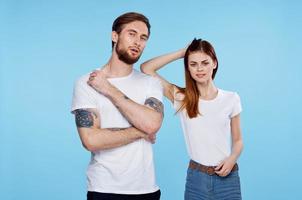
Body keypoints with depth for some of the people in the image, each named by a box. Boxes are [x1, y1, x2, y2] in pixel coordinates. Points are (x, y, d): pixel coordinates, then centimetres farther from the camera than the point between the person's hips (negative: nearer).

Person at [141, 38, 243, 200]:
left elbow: (237, 140, 8)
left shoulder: (231, 99, -1)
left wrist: (232, 159, -12)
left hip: (227, 176, 0)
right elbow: (146, 68, -6)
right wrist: (182, 53, -4)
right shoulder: (181, 98, -2)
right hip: (196, 177, 0)